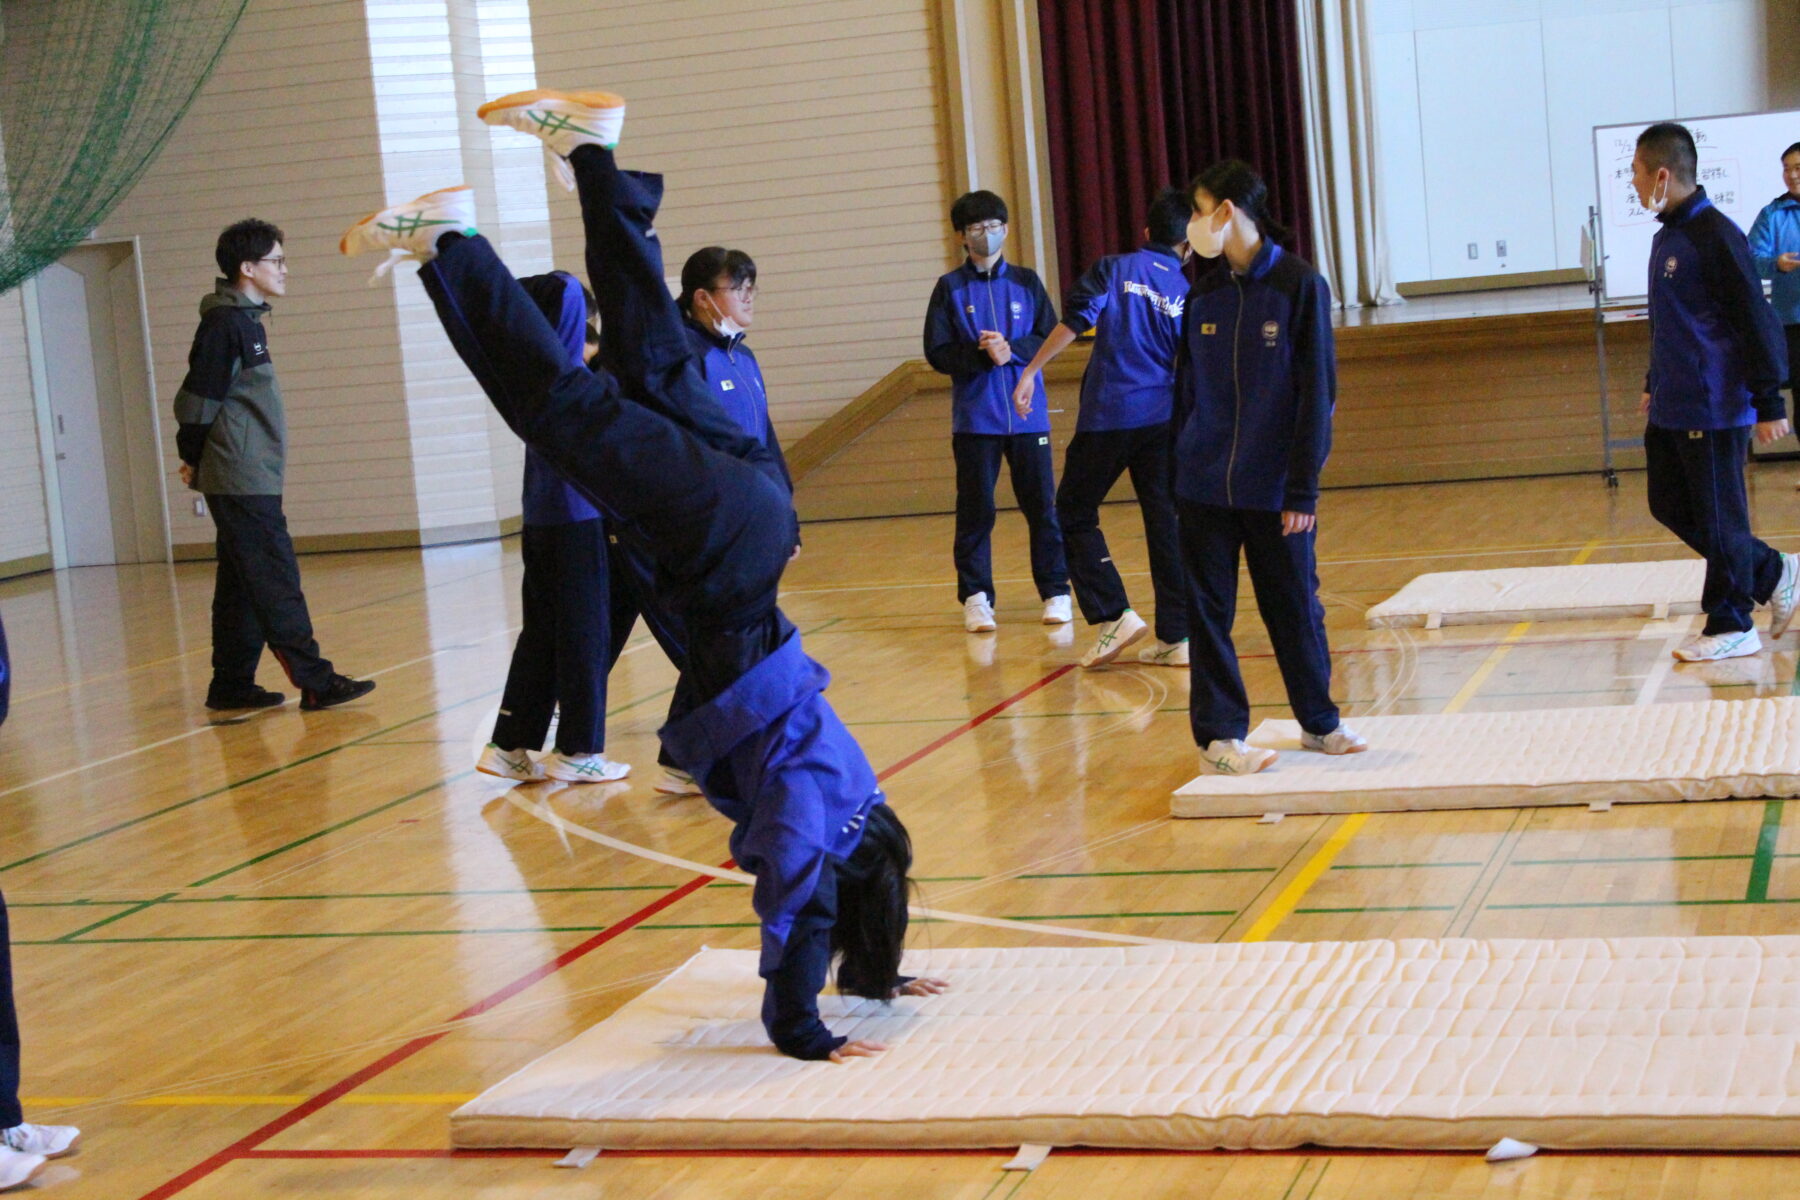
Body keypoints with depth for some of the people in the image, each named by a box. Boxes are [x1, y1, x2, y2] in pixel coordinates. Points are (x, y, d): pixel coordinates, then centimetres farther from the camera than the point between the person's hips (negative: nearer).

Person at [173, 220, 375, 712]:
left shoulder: (247, 320, 16)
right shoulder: (224, 323, -13)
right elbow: (198, 398, -14)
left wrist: (199, 460, 15)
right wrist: (194, 458, -4)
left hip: (254, 477, 9)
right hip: (240, 479, -9)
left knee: (243, 586, 11)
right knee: (276, 581, -10)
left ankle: (231, 685, 15)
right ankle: (314, 681, -11)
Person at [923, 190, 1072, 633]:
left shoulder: (1026, 282, 7)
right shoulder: (950, 289, 3)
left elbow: (1051, 338, 2)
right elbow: (937, 353, -4)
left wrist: (1012, 350, -15)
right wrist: (982, 355, -18)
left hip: (1027, 414, 1)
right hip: (974, 418, -1)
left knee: (1042, 505, 3)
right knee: (975, 511, 1)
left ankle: (1055, 591, 13)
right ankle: (976, 597, 8)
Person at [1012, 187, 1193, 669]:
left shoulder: (1114, 269, 1)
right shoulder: (1188, 293, 8)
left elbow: (1073, 322, -10)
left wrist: (1030, 371, -5)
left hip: (1107, 416, -3)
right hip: (1163, 420, 3)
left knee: (1074, 512, 9)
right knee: (1165, 523, 7)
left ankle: (1114, 615, -2)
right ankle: (1175, 637, 7)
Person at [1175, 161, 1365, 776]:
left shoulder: (1299, 285, -6)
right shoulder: (1204, 295, 7)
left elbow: (1317, 392, -7)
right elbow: (1186, 391, 11)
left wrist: (1304, 488, -11)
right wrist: (1178, 472, 6)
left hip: (1274, 490, -3)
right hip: (1204, 488, 3)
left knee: (1295, 607, 9)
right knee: (1208, 611, 3)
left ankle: (1319, 721, 27)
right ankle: (1219, 737, 10)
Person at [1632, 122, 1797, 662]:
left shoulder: (1715, 235, -16)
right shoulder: (1667, 236, 12)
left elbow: (1756, 322, -17)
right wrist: (1655, 384, 26)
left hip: (1715, 409, -9)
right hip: (1671, 409, 10)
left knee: (1718, 516, 0)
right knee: (1671, 506, 13)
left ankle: (1731, 626, 12)